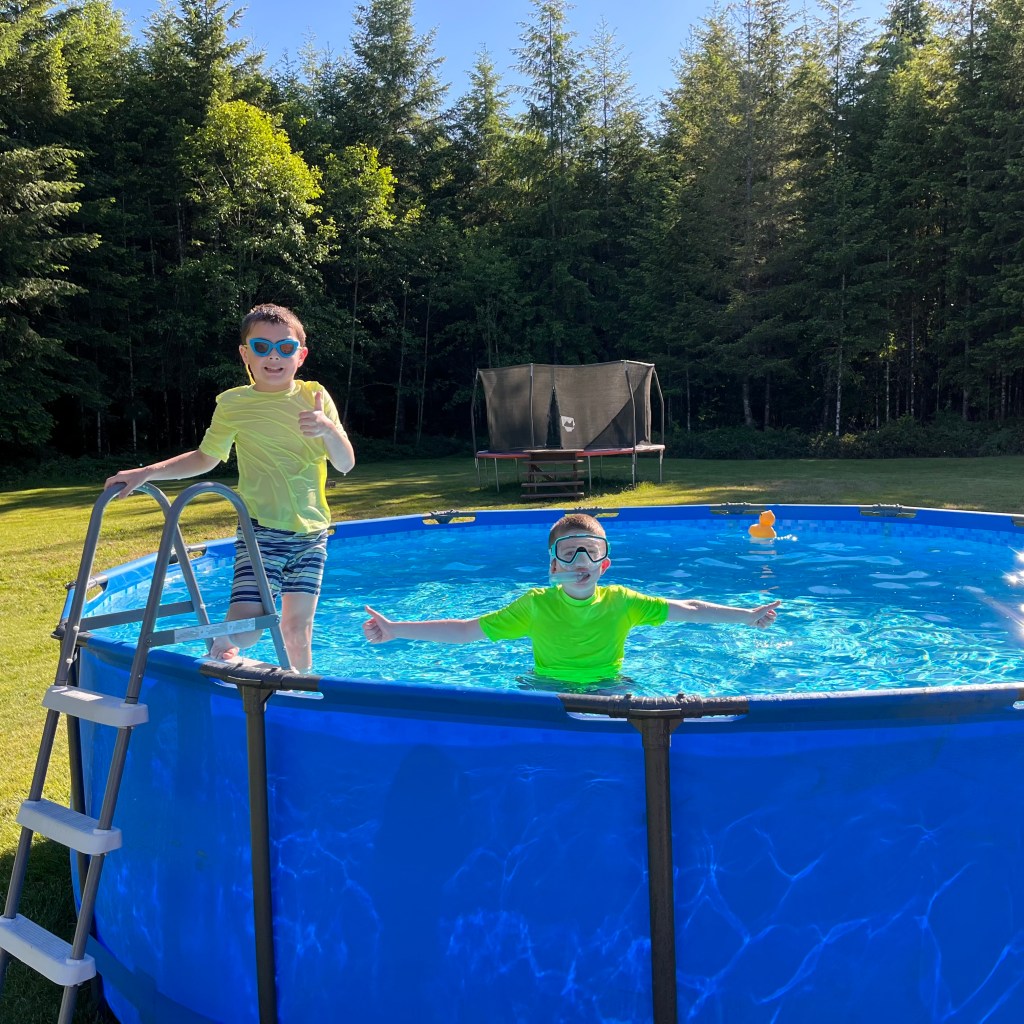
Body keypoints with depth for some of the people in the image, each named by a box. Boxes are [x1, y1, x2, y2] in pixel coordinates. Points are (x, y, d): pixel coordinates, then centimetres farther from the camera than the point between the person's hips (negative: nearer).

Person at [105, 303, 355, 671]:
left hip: (311, 534, 2)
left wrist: (329, 429, -22)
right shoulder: (233, 404, 1)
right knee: (244, 626, -18)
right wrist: (145, 473, 7)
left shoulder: (314, 397, 2)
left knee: (297, 629, 6)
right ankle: (222, 647, 12)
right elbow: (204, 458, 16)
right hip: (261, 531, -1)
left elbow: (345, 464, -2)